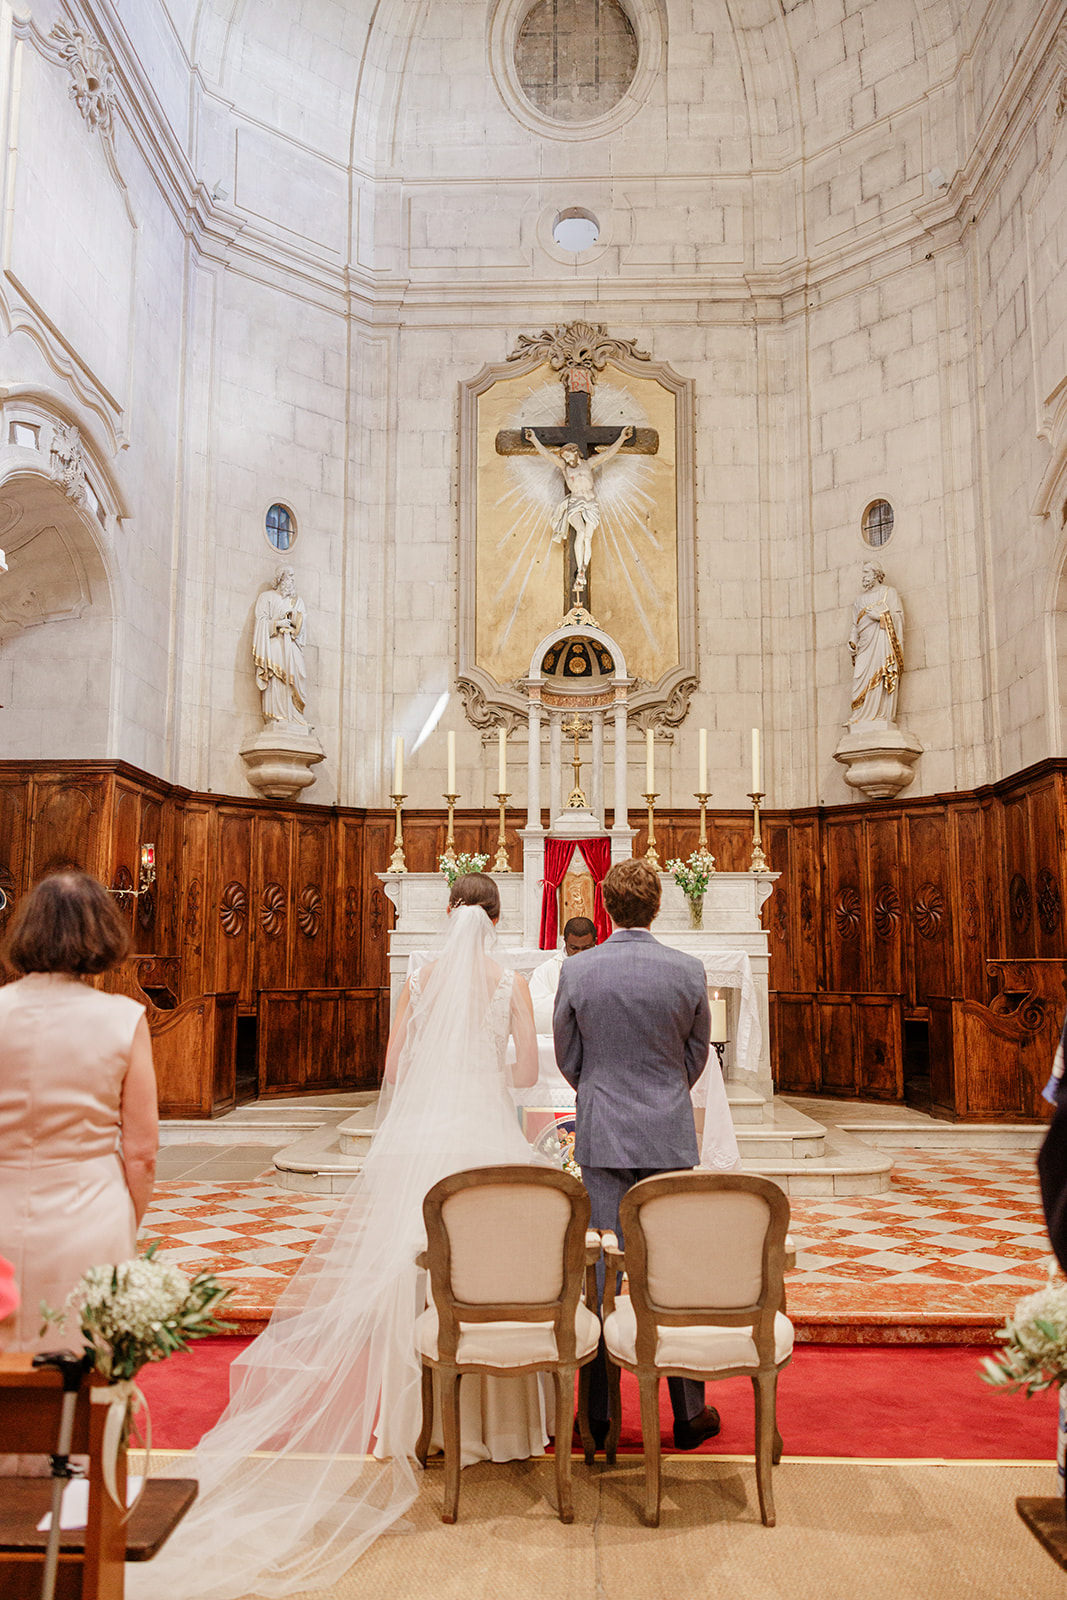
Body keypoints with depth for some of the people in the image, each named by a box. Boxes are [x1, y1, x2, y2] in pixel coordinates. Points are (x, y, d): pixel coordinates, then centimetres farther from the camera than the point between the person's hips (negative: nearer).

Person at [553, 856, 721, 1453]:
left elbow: (568, 1056, 4)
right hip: (670, 1135, 0)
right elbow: (698, 1052, 6)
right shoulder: (689, 970, -6)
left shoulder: (577, 971, -7)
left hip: (602, 1134, 0)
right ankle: (689, 1413, 21)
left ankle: (600, 1414, 17)